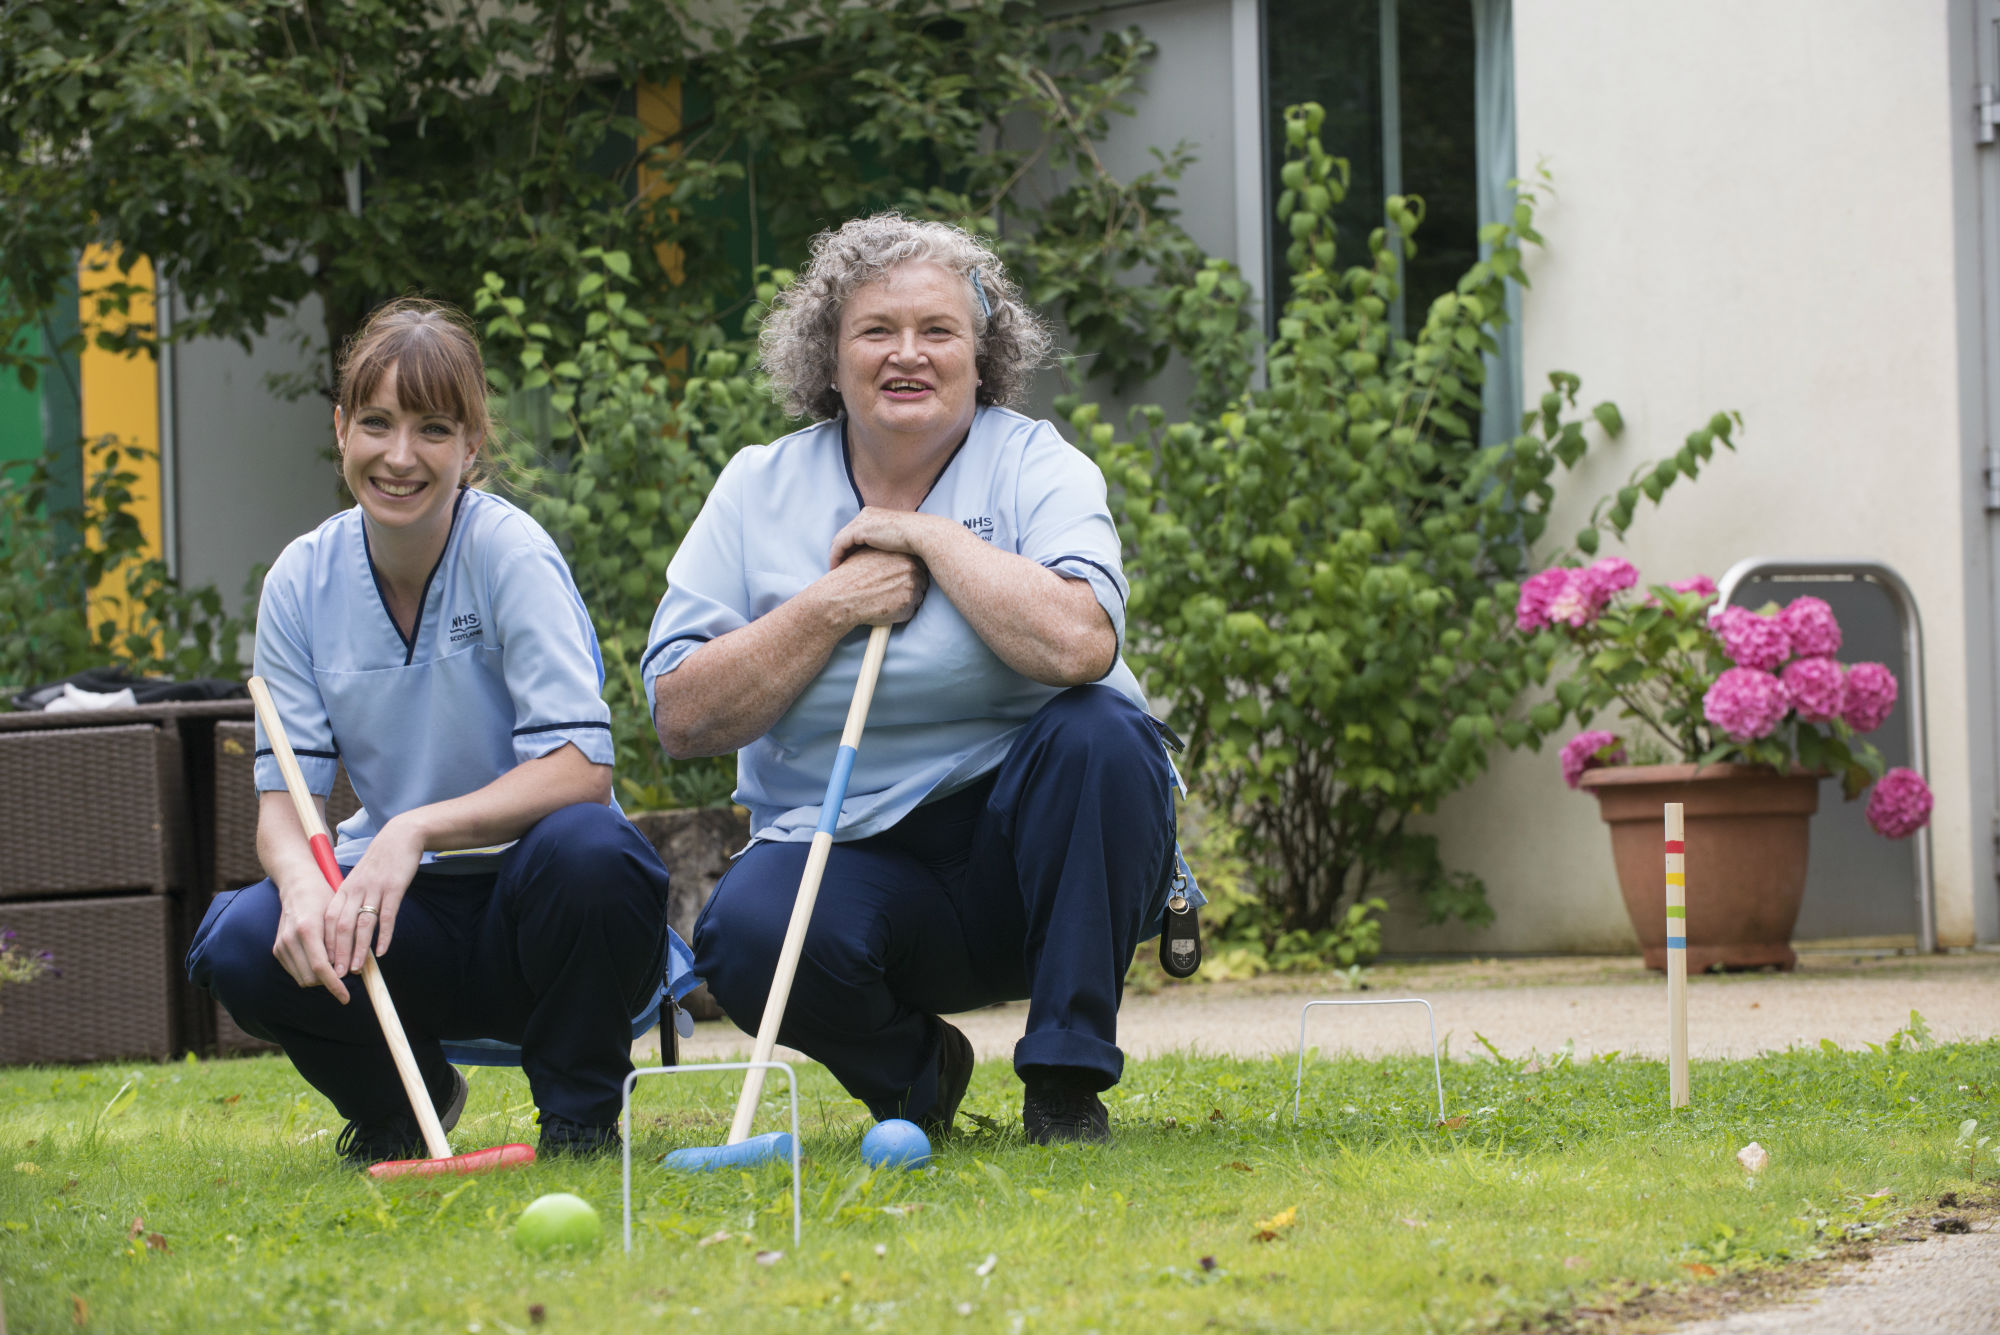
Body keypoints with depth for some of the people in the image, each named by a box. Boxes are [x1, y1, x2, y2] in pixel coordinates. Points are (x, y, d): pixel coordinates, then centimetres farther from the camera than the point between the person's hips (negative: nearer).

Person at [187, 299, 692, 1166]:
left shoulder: (510, 553, -14)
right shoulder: (304, 581, -1)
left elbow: (581, 767, -21)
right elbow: (285, 792, -4)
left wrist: (418, 830, -33)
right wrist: (303, 880, -27)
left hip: (525, 898, -3)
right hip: (395, 901, 3)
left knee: (586, 848, -37)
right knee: (241, 945, -26)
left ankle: (581, 1113, -8)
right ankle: (399, 1102, 8)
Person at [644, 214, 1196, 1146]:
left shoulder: (1036, 467, -3)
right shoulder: (760, 491, 4)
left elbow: (1078, 644, -24)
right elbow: (681, 718, -3)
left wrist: (931, 535, -14)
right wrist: (829, 609, -12)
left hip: (1023, 849, -1)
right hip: (848, 855, 1)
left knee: (1098, 732, -31)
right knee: (748, 935, -31)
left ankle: (1066, 1080, -18)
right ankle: (915, 1070, 4)